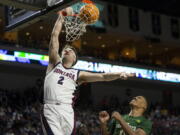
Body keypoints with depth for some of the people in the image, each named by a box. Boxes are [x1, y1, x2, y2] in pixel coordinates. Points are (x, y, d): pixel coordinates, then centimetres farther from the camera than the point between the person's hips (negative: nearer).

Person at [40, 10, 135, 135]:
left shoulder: (78, 74, 19)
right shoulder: (55, 63, 17)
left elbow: (103, 76, 12)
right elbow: (54, 36, 14)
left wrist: (119, 74, -3)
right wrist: (61, 18, 15)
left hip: (67, 111, 2)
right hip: (50, 110, -2)